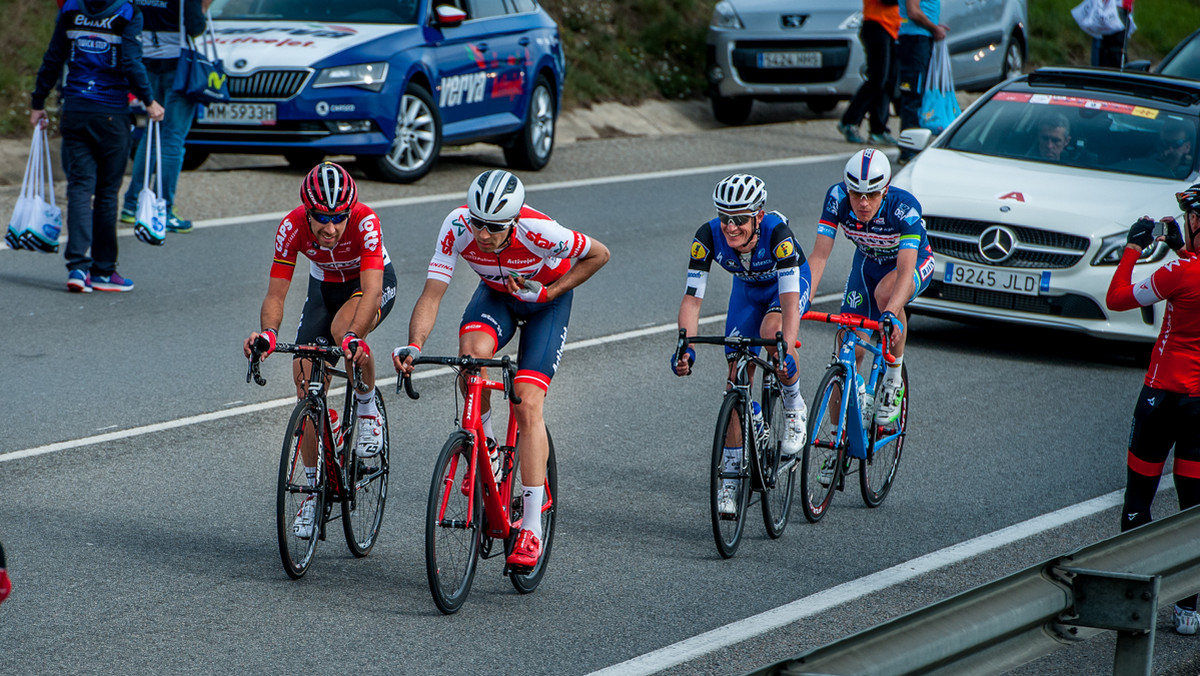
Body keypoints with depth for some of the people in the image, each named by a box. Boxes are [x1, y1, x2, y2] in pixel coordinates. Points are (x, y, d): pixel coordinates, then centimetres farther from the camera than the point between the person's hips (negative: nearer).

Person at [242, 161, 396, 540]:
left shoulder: (365, 222, -36)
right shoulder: (292, 227, -28)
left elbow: (371, 288, -45)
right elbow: (276, 294, -28)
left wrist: (353, 335, -62)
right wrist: (268, 332, -49)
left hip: (373, 284, -3)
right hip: (324, 287, 3)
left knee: (343, 327, -37)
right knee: (306, 380, -8)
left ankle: (368, 409, -8)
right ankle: (314, 488, 5)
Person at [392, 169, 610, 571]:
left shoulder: (538, 232, -36)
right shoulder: (458, 227, -30)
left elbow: (599, 255, -19)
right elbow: (432, 295, -29)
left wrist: (550, 292, -24)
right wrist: (413, 345, -45)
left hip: (547, 300, -3)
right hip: (496, 294, 3)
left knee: (528, 405, -16)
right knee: (472, 350, -32)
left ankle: (532, 529, -13)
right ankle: (484, 445, -4)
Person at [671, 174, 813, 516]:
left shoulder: (777, 232, -39)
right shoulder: (708, 237, -31)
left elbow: (789, 299, -44)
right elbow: (691, 298, -31)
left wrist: (787, 352, -57)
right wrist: (686, 348, -46)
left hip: (789, 283, -3)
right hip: (747, 287, 3)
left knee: (771, 331, -35)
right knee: (737, 377, -4)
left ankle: (794, 406, -7)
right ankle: (731, 477, 3)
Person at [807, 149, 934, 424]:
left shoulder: (905, 207, -36)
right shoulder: (837, 198, -28)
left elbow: (905, 270, -45)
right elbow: (819, 255, -28)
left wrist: (891, 314, -61)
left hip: (915, 261, -4)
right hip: (868, 262, 4)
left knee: (885, 292, -38)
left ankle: (894, 382, -17)